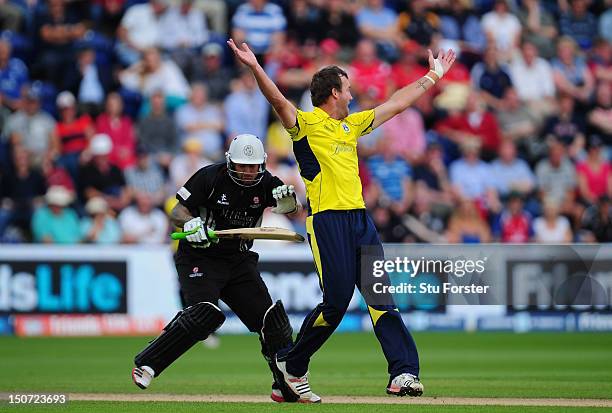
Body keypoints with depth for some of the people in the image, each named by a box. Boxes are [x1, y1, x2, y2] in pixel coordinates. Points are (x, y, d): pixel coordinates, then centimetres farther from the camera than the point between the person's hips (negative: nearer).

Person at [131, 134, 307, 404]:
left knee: (271, 318, -3)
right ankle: (146, 365, -17)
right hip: (199, 257, -5)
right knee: (205, 314, -26)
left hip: (239, 260, 5)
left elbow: (294, 210, -13)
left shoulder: (265, 183, -3)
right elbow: (177, 213, -12)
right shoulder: (211, 177, -14)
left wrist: (288, 201, -36)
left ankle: (287, 386, 10)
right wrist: (190, 223, -34)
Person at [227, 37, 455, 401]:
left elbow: (397, 103, 32)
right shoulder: (306, 123, -1)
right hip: (327, 221, -7)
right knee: (337, 301, -8)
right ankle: (292, 364, 12)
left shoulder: (352, 124, 22)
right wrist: (254, 67, -36)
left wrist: (433, 76, 37)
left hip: (360, 218, 7)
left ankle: (404, 373, -8)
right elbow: (278, 101, -20)